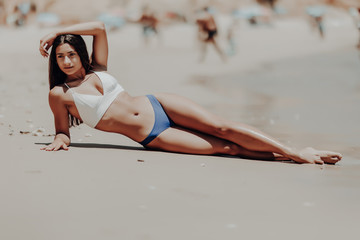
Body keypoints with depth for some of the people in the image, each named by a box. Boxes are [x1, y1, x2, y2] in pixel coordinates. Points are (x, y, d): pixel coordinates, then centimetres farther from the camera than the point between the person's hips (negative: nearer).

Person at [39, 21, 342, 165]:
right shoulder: (59, 95, -1)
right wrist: (60, 139, -16)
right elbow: (63, 130, 8)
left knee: (223, 128, -10)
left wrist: (56, 31, 0)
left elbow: (100, 27, 1)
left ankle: (296, 152, -7)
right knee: (224, 147, -13)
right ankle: (280, 156, -9)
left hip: (157, 105, 3)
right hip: (151, 137, -3)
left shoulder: (97, 70, 8)